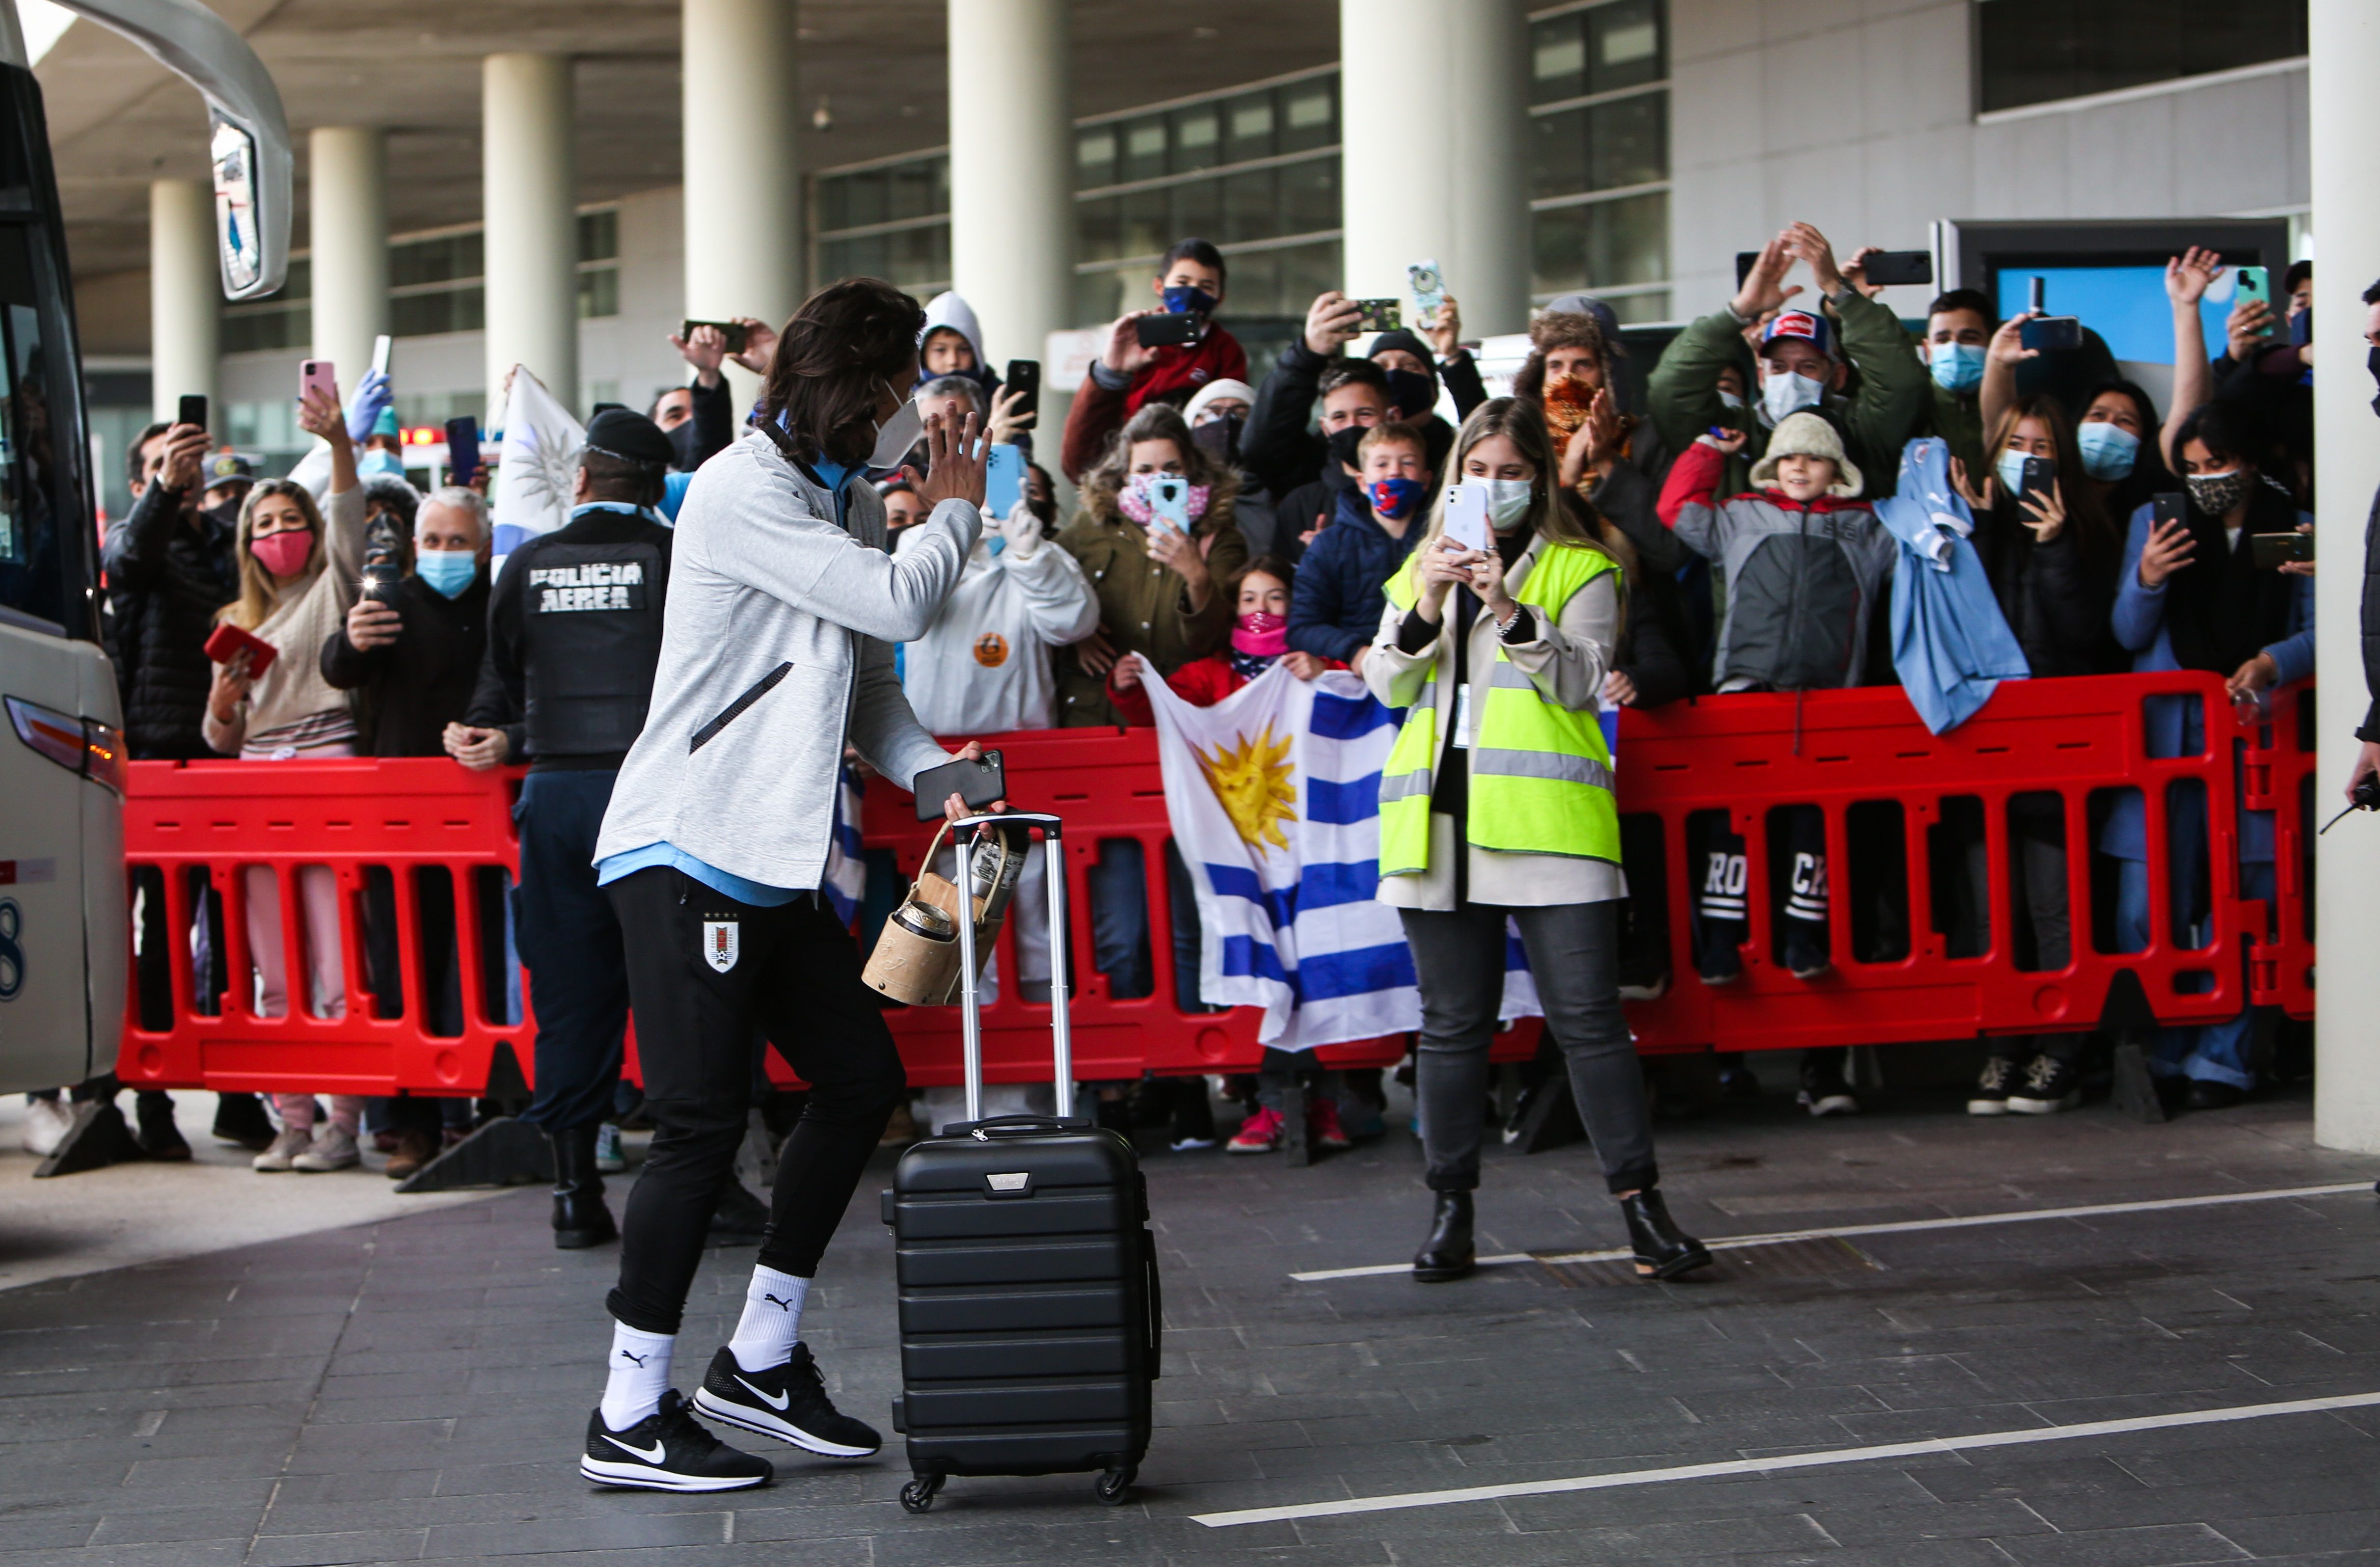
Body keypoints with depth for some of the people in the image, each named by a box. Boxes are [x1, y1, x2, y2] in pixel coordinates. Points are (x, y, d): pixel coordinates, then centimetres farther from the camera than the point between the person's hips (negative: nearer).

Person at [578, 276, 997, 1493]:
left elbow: (867, 687, 17)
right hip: (688, 849, -10)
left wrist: (937, 774, -1)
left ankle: (760, 1358, 20)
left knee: (861, 1081, 9)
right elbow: (897, 605, -21)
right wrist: (954, 514, -1)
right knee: (701, 1122, -10)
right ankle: (630, 1421, -3)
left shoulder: (843, 502, 17)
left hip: (774, 862, 10)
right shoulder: (745, 491, -13)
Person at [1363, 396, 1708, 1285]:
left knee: (1588, 1016, -9)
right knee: (1452, 1025, 6)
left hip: (1547, 819, -3)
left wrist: (1513, 613, -17)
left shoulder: (1579, 569, 10)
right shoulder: (1420, 571, 20)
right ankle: (1451, 1208, 12)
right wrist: (1427, 609, -8)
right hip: (1439, 820, 3)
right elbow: (1388, 686, 9)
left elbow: (1581, 680, -3)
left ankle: (1641, 1204, -7)